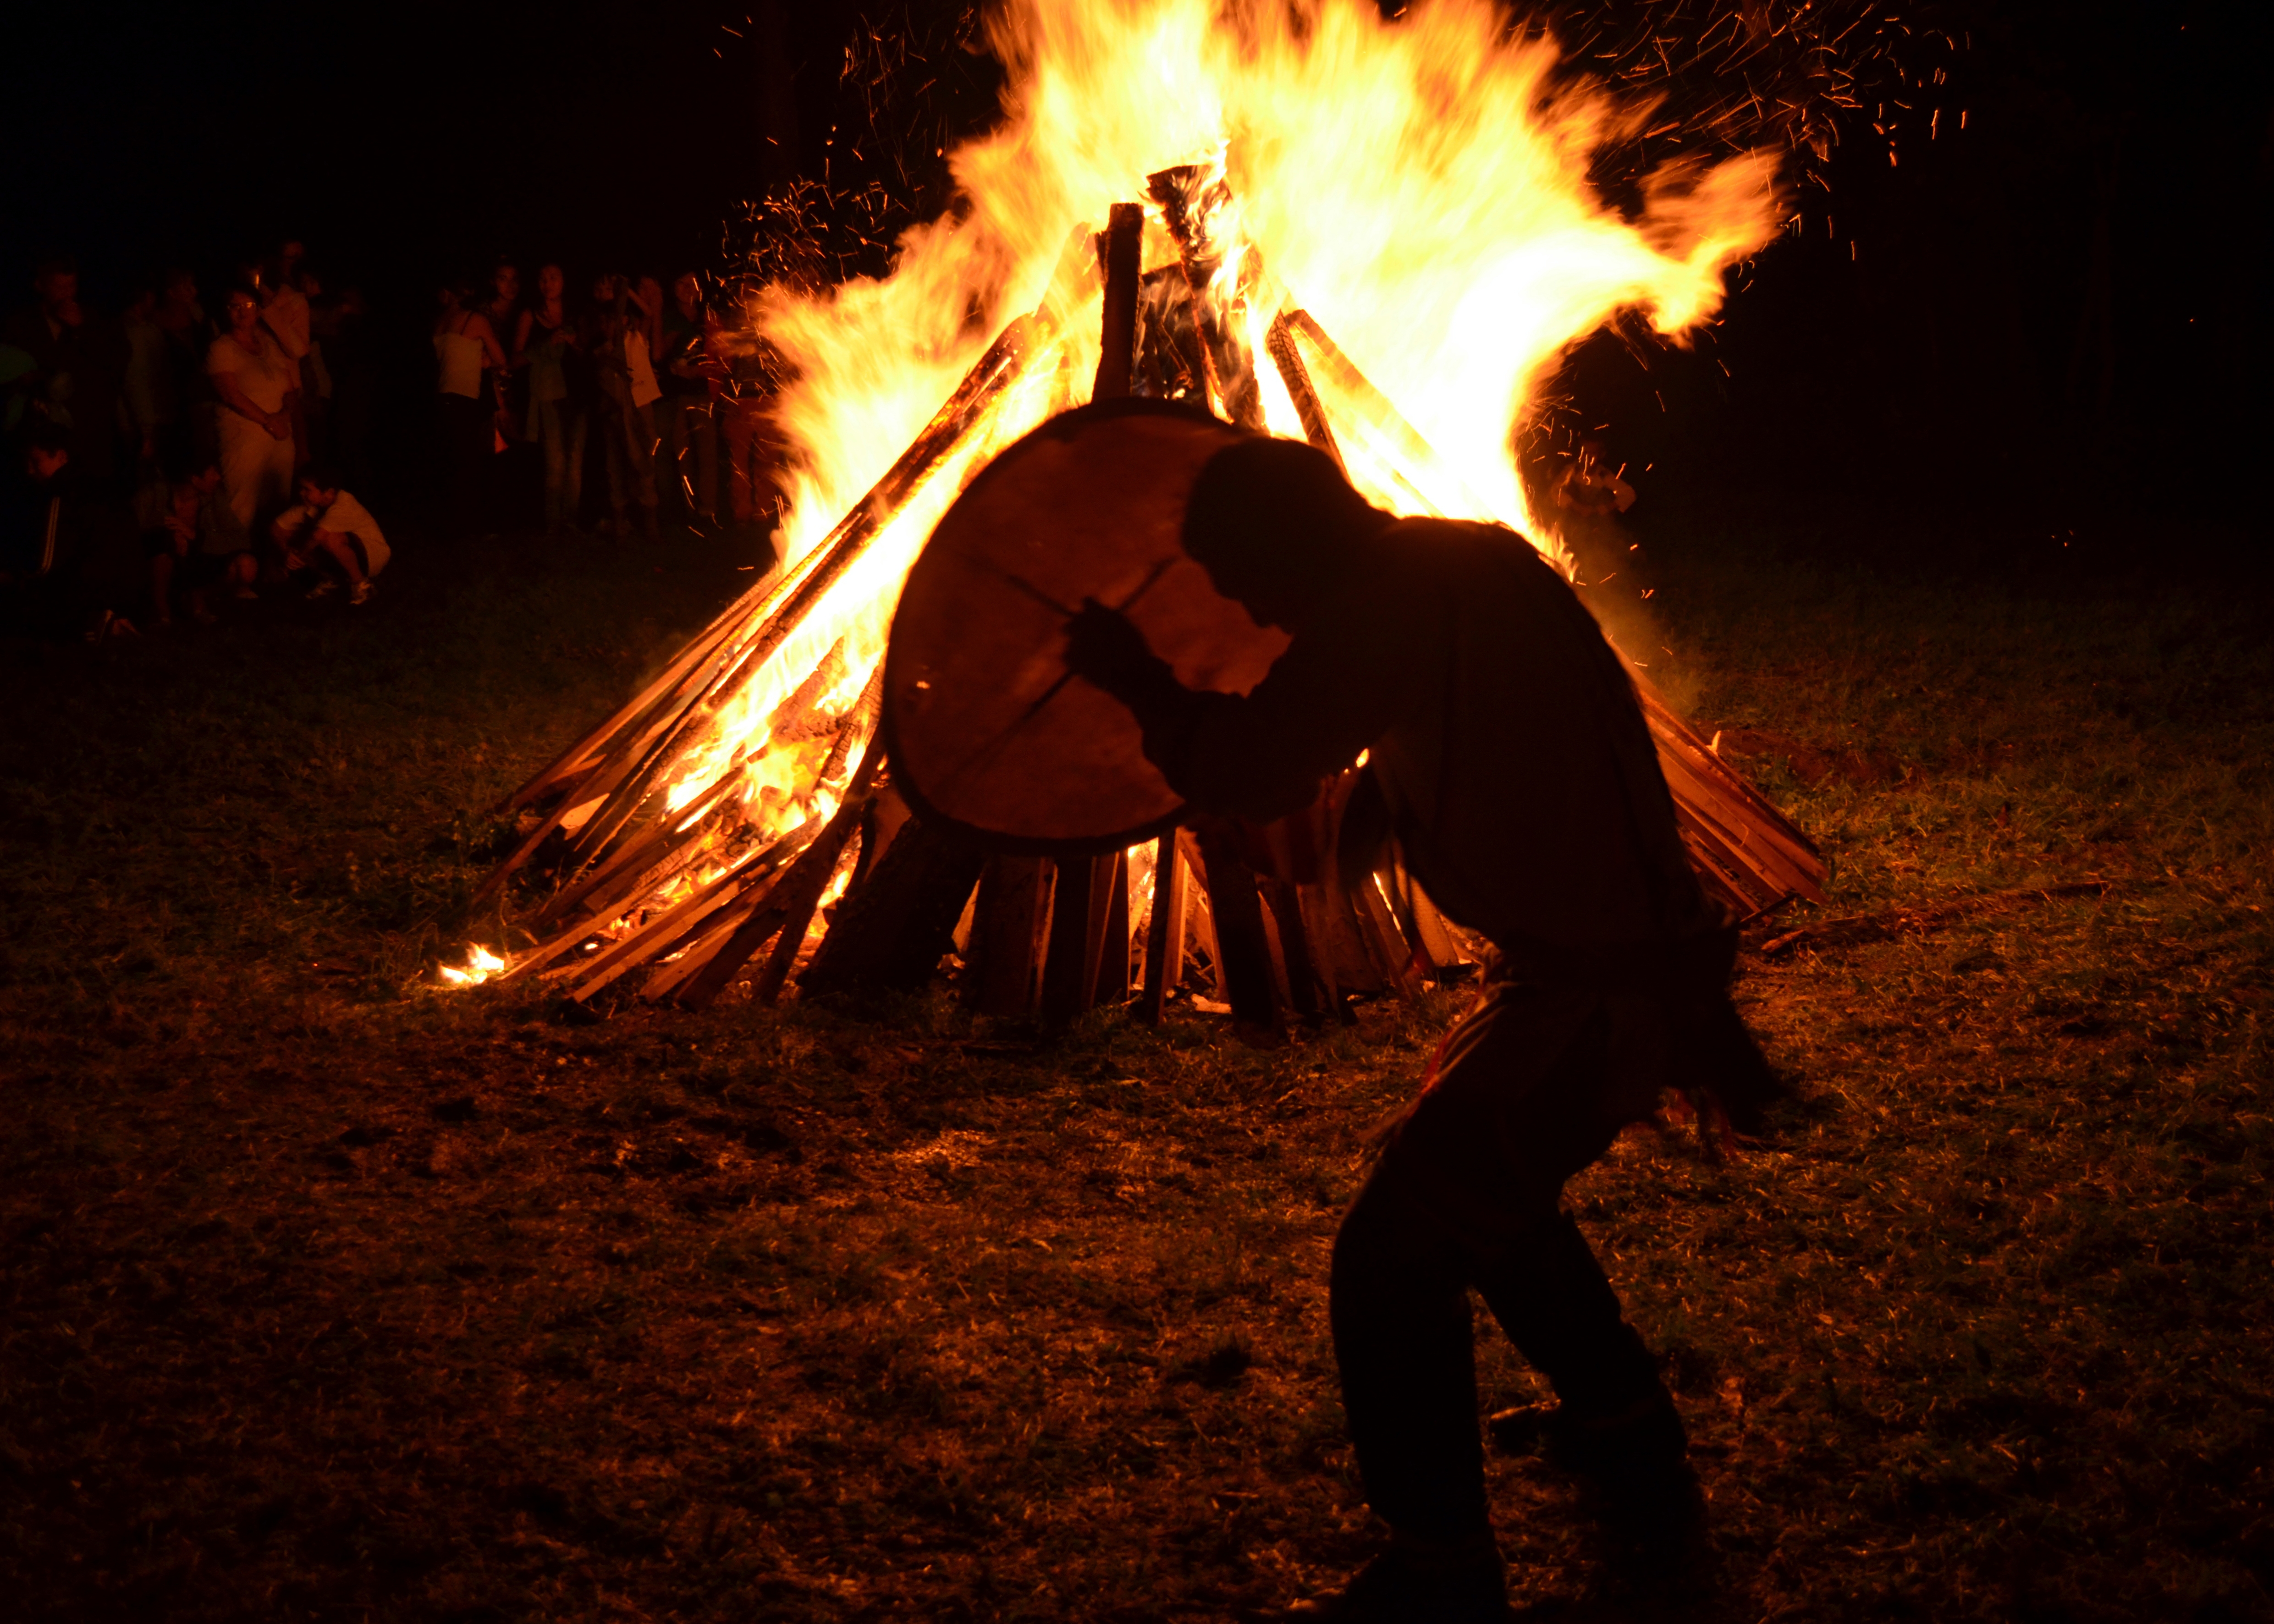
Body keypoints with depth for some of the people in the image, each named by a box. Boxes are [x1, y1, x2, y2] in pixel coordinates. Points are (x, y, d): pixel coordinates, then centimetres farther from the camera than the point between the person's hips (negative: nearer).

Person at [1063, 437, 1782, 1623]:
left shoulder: (1389, 607, -19)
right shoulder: (1473, 562, 10)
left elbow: (1244, 775, -23)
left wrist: (1129, 671, -9)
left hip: (1595, 994, -10)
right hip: (1643, 958, 10)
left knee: (1393, 1260, -4)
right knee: (1488, 1193, 30)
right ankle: (1633, 1451, 43)